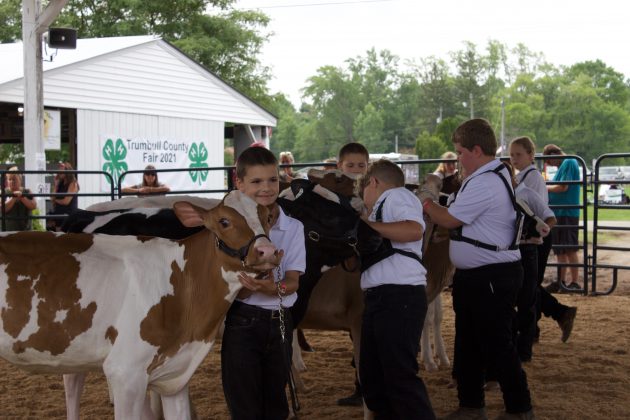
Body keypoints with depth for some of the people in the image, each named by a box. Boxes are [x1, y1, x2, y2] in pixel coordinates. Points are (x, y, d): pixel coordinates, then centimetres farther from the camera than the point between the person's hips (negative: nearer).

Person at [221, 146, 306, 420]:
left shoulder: (293, 227, 1)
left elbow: (292, 281, -6)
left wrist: (274, 288, -29)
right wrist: (249, 284, -32)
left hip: (280, 322, 3)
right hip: (242, 322, -3)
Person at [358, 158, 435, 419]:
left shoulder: (397, 195, -2)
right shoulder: (382, 208, 25)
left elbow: (414, 230, -21)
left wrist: (367, 225, -14)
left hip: (399, 297, -10)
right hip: (379, 298, 10)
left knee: (400, 376, -10)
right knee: (372, 376, 16)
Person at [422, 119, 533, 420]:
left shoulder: (485, 183, -21)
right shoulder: (489, 177, 13)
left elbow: (449, 220, -16)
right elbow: (461, 221, 15)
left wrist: (426, 203, 1)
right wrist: (434, 205, 6)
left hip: (492, 278, -11)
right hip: (473, 276, 11)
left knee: (497, 345, -1)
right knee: (467, 344, 17)